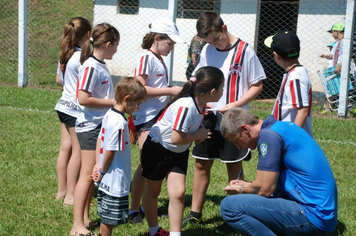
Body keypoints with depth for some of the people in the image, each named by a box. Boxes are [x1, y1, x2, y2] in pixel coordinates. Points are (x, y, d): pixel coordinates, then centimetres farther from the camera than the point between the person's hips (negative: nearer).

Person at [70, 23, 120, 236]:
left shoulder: (102, 66, 12)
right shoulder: (91, 67, -17)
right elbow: (83, 99, -23)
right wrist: (113, 102, -17)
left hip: (102, 126, 10)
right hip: (90, 127, -10)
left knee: (95, 174, 14)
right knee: (88, 175, -8)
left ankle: (85, 217, 23)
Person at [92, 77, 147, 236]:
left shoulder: (109, 114, 5)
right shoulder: (120, 122, -23)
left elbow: (100, 140, 11)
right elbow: (110, 151, -21)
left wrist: (99, 166, 11)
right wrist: (102, 171, -7)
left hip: (107, 180, 9)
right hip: (115, 181, -9)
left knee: (106, 216, 21)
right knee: (110, 219, 3)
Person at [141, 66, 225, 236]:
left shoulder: (201, 106, -7)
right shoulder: (185, 106, -34)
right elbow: (176, 138, -33)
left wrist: (201, 134, -19)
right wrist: (199, 135, -20)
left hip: (179, 153, 7)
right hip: (157, 150, -7)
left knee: (178, 192, -6)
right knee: (152, 191, 13)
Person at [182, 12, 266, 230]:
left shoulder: (245, 51, -10)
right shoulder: (207, 50, 5)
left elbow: (258, 85, -6)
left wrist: (235, 105, -18)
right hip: (208, 119, 5)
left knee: (234, 168, 5)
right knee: (201, 165, 10)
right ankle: (195, 213, 22)